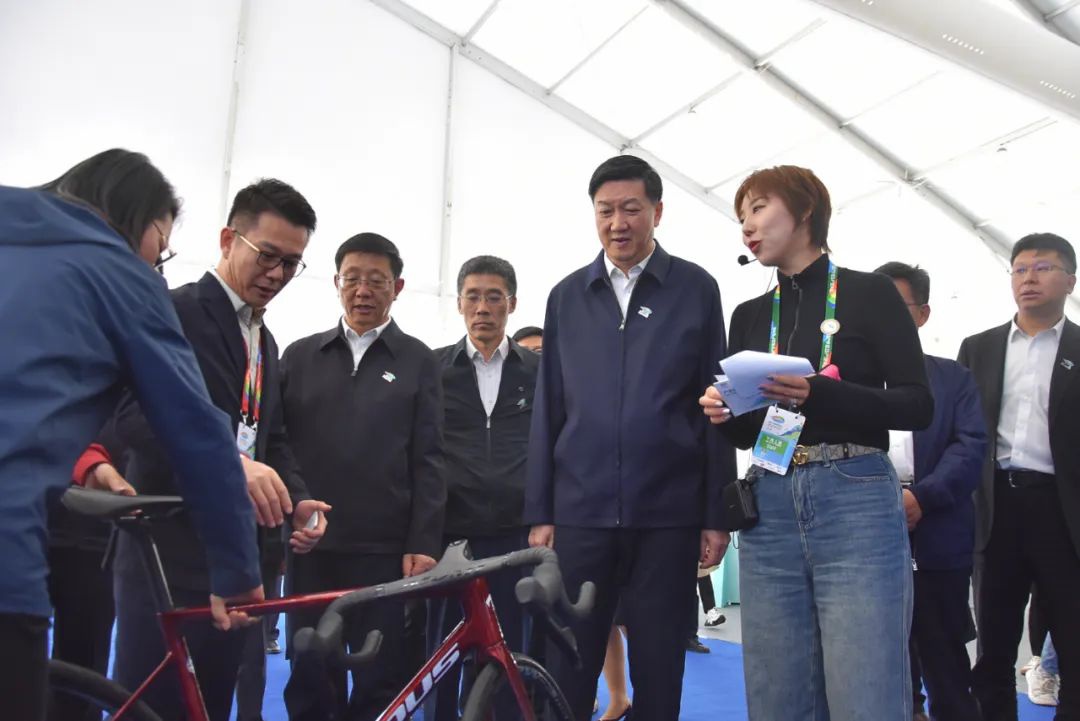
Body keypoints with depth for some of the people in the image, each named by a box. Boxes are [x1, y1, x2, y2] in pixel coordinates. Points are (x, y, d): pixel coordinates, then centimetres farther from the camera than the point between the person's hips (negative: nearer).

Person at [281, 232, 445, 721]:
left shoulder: (419, 362, 6)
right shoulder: (300, 356, 12)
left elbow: (428, 461, 1)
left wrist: (422, 544, -6)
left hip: (385, 549, -2)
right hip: (309, 544, 2)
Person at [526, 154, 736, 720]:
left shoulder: (696, 289, 2)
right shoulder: (567, 296, 8)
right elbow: (548, 411, 8)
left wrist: (717, 514, -2)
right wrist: (539, 513, 5)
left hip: (668, 512, -1)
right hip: (581, 511, 2)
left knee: (658, 670, 9)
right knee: (566, 672, 7)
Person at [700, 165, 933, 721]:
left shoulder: (870, 293, 1)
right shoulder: (749, 316, 14)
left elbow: (917, 405, -5)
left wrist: (820, 395, -20)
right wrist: (724, 413, -5)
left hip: (856, 506, -4)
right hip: (770, 511, 5)